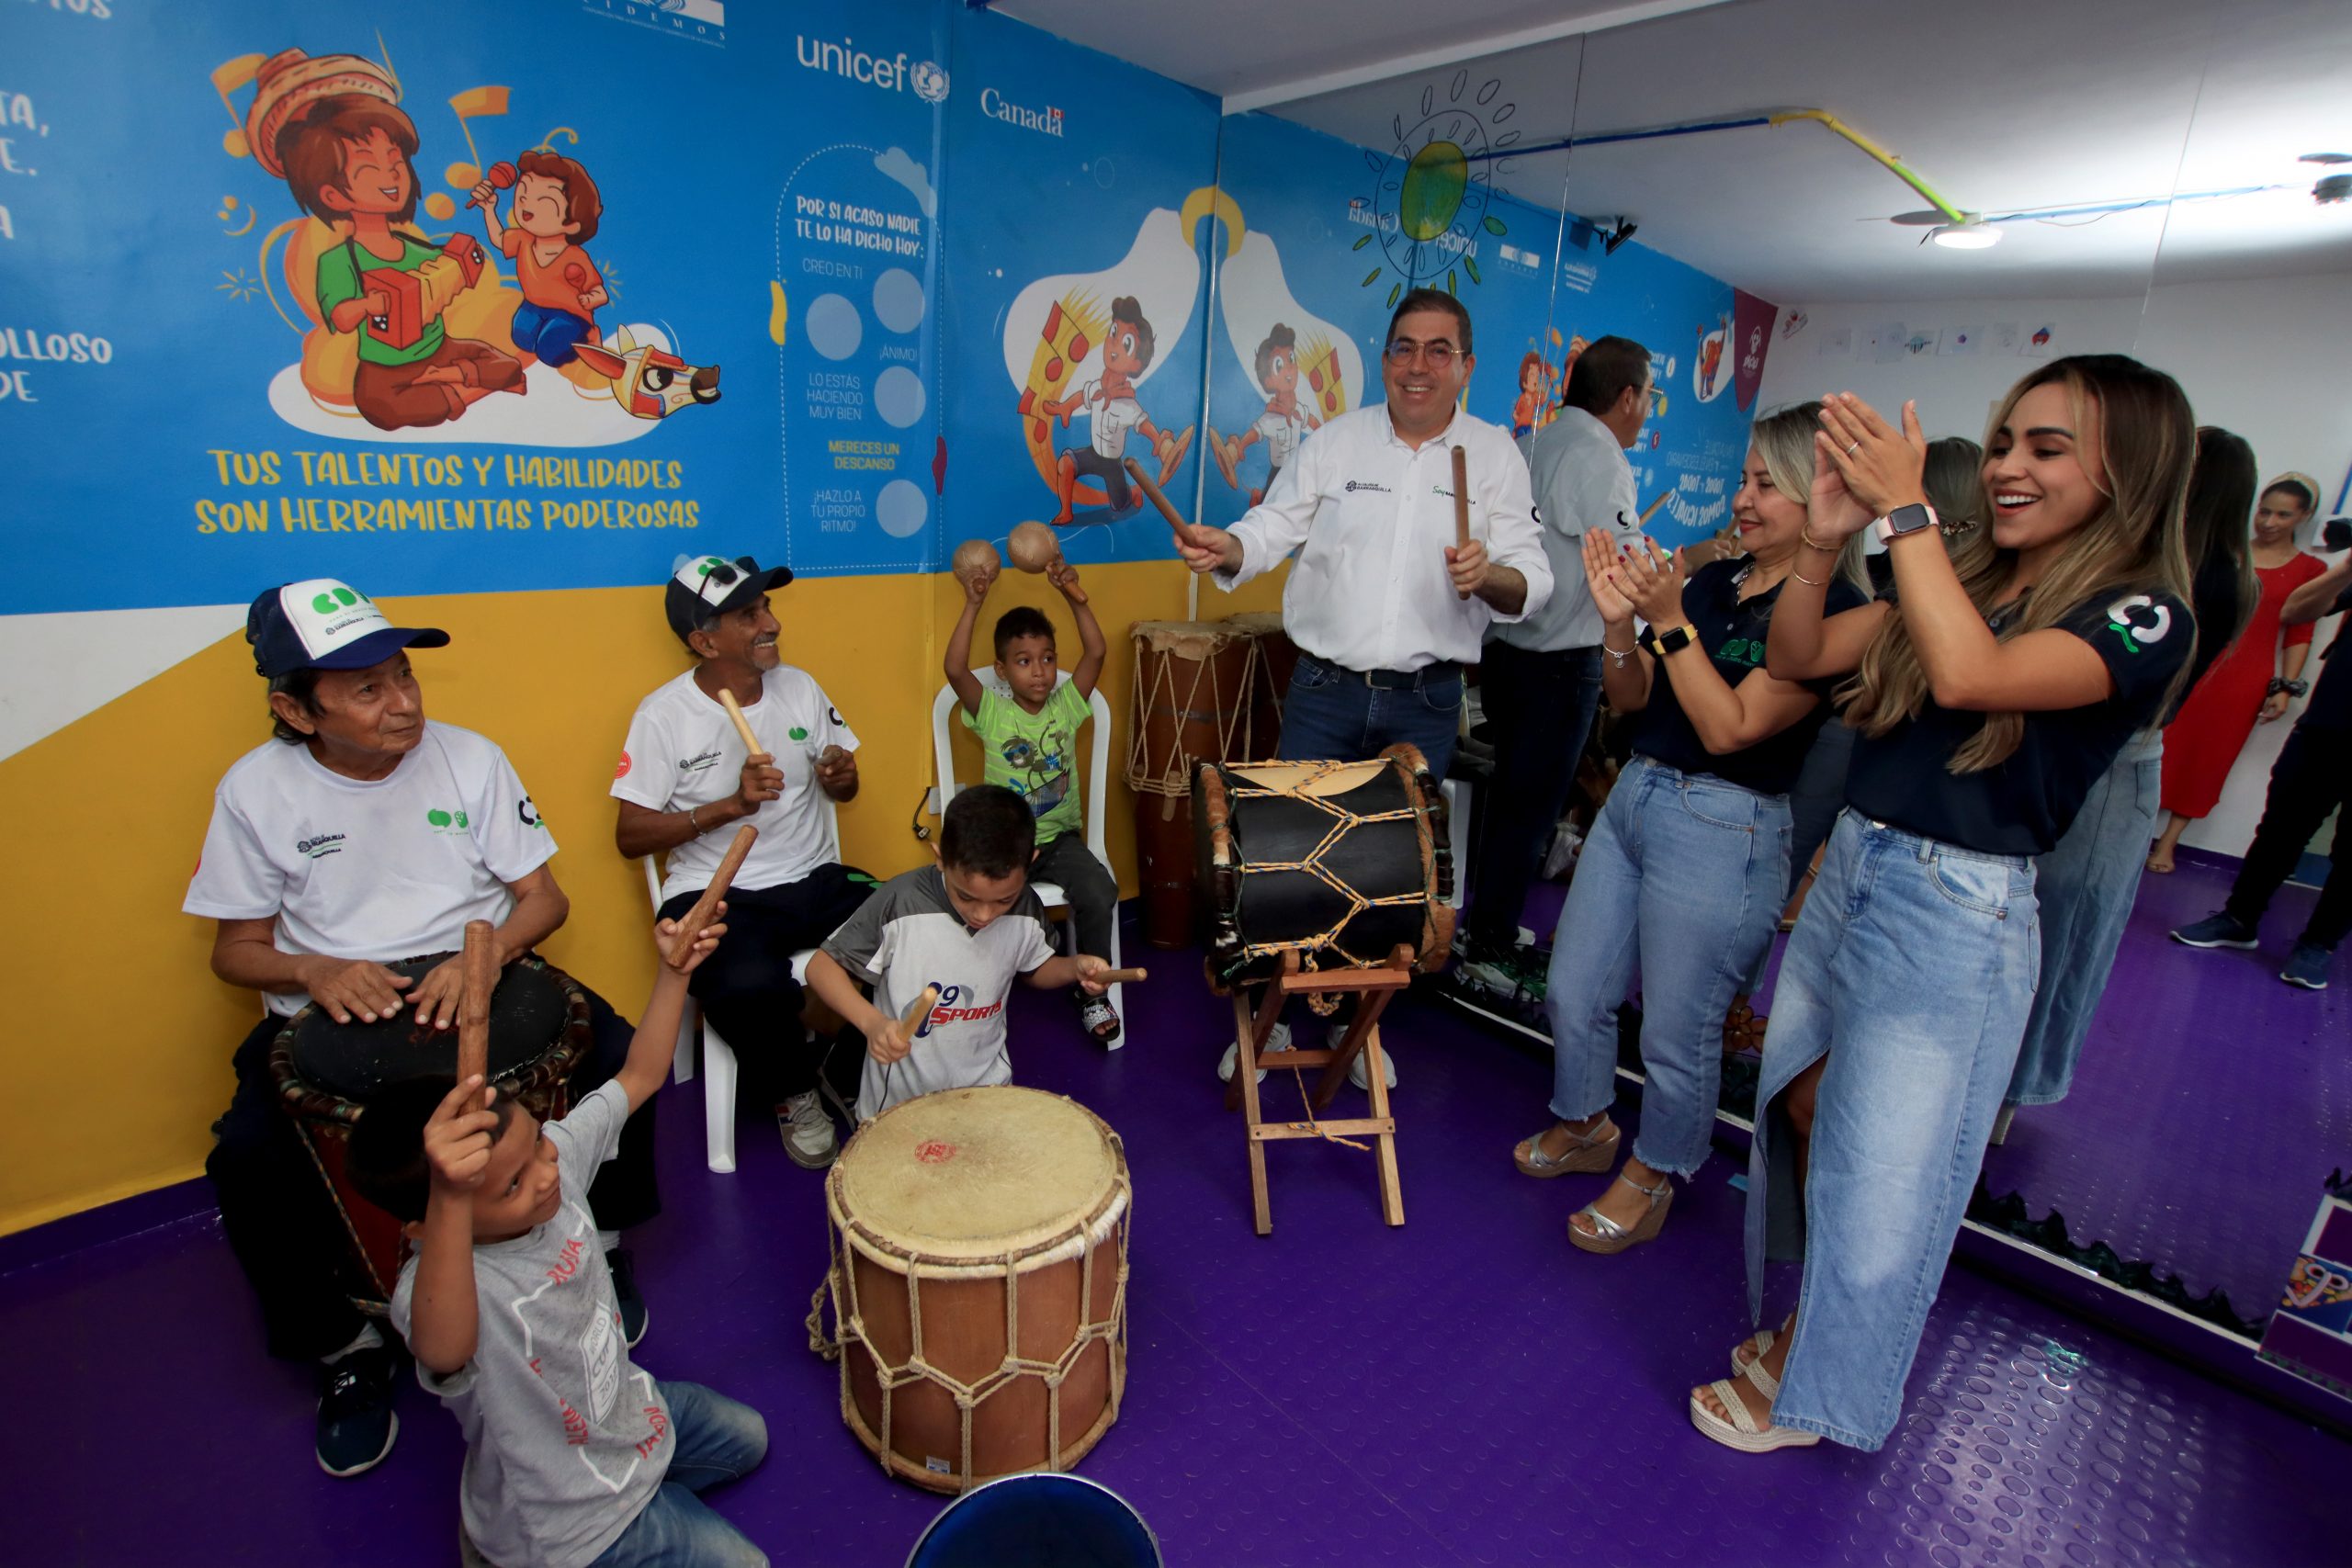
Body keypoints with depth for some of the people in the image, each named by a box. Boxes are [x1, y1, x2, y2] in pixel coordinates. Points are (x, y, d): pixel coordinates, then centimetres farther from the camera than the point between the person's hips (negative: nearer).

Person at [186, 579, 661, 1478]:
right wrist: (316, 970, -20)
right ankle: (349, 1346, 3)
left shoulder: (469, 757, -5)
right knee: (250, 1158, -25)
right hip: (330, 1012, 0)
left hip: (477, 976, 0)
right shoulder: (256, 788, -6)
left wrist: (490, 948, -24)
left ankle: (598, 1242, 6)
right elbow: (236, 948, 2)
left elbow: (545, 896, -3)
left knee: (616, 1058, -23)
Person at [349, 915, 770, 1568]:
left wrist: (673, 973, -20)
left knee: (746, 1439, 23)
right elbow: (443, 1353, -62)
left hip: (626, 1407, 7)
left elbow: (639, 1076, -7)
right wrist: (452, 1198, -77)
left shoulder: (557, 1154, -19)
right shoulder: (430, 1287, -38)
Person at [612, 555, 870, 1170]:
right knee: (749, 988, -36)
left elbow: (846, 788, 16)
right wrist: (731, 805, -18)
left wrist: (841, 776, -8)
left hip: (814, 878, 4)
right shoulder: (664, 713, -6)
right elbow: (630, 836, -7)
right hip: (715, 893, -4)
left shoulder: (799, 687, 7)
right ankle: (795, 1091, 2)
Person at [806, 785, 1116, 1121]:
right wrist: (872, 1022, -31)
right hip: (900, 1097, -2)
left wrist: (1075, 967, -14)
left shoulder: (1024, 909, -13)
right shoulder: (900, 903, -25)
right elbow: (822, 966, -15)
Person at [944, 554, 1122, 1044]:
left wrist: (1075, 596, -20)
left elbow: (1095, 653, -10)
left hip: (1061, 838, 1)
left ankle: (1091, 991, 2)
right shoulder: (991, 713, -3)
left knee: (1099, 895, -23)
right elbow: (955, 668, -19)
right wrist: (974, 605, -23)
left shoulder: (1066, 706, 2)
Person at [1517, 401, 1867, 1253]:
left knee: (1676, 1032, 7)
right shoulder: (1711, 582, 7)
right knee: (1572, 992, 15)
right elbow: (1632, 700, 7)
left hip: (1723, 831, -7)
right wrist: (1619, 620, -9)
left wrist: (1672, 621, -21)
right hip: (1634, 797, 7)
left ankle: (1654, 1176, 32)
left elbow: (1729, 729, -19)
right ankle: (1583, 1126, 40)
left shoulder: (1833, 613, -12)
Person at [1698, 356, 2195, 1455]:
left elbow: (1967, 674, -29)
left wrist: (1904, 510, -24)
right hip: (1848, 871, 6)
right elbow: (1794, 658, 1)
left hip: (1956, 913, -6)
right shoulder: (1960, 580, 7)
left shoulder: (2143, 618, -10)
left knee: (1874, 1173, 8)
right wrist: (1826, 534, -13)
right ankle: (1812, 1322, 39)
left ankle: (1816, 1392, 32)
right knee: (1803, 1117, 15)